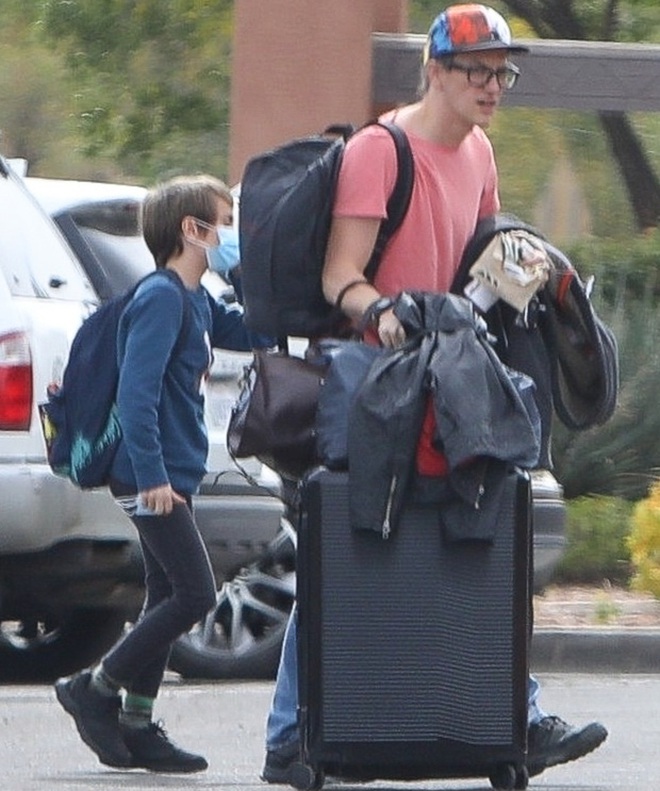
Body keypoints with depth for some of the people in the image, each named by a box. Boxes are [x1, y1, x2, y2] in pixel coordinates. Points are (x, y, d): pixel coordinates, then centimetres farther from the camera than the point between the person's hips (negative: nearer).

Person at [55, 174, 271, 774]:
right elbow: (136, 391, -22)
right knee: (194, 594, -11)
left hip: (171, 476, 10)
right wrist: (151, 473, -27)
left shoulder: (197, 301, 15)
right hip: (154, 476, -10)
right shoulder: (161, 299, -15)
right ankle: (94, 690, -1)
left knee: (170, 597, 11)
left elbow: (250, 334, 26)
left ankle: (137, 725, 14)